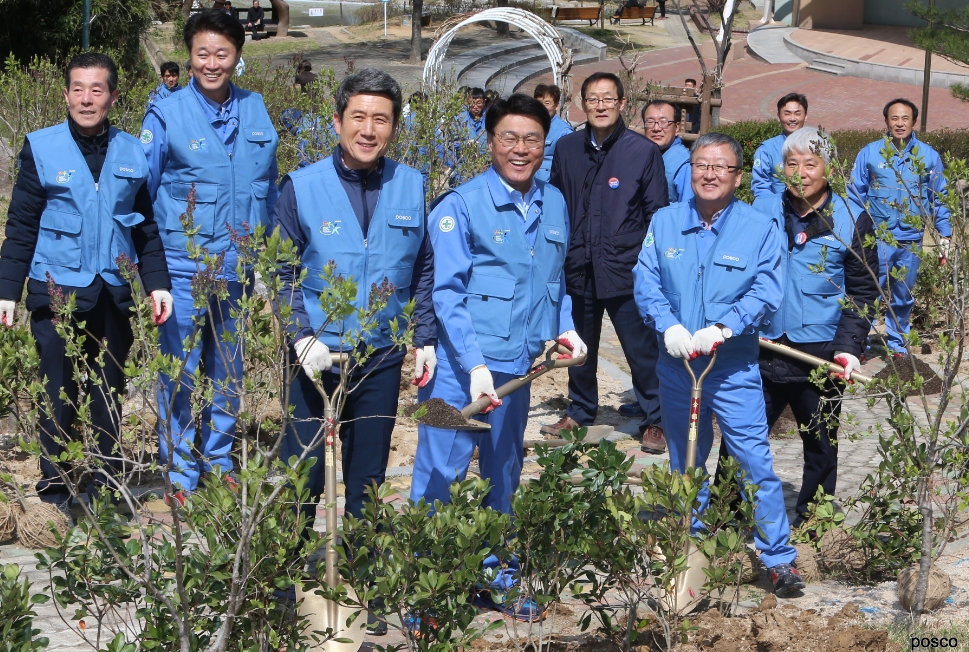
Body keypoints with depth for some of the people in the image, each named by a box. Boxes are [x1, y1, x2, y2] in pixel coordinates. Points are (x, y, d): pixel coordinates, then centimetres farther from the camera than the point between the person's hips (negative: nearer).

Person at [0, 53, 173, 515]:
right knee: (58, 394, 3)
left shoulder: (132, 152, 5)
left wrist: (157, 283, 4)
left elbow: (146, 225, 11)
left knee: (109, 393, 10)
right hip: (57, 291, -3)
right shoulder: (41, 148, -2)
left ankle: (105, 486, 20)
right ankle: (54, 490, 13)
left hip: (114, 293, 3)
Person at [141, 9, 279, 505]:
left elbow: (268, 186, 14)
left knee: (228, 371, 14)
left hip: (238, 267, 4)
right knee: (181, 373, 1)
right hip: (183, 267, -3)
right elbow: (140, 192, -2)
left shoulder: (255, 111, 4)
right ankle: (180, 475, 12)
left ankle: (220, 465, 27)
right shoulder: (167, 114, -6)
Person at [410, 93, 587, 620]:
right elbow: (446, 292, -14)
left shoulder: (554, 205, 8)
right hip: (460, 364, -6)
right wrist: (476, 364, -22)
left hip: (517, 365, 6)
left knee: (503, 477, 17)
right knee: (440, 476, -3)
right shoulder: (460, 205, -10)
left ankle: (495, 579, 31)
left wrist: (565, 327, 4)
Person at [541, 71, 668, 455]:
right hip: (579, 270, 4)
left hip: (627, 272, -4)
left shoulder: (643, 151, -5)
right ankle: (580, 412, 35)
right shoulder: (566, 149, 4)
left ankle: (655, 421, 13)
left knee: (642, 350, 0)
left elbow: (656, 214, -1)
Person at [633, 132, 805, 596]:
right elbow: (645, 281, -2)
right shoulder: (665, 223, 3)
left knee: (755, 459, -7)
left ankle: (779, 558, 0)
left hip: (734, 366, -3)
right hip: (676, 364, 3)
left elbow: (766, 293, -12)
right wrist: (669, 326, -19)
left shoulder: (759, 228, -5)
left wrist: (722, 329, -25)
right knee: (683, 462, 16)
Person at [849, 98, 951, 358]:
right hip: (876, 239, -2)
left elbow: (938, 199, 7)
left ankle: (897, 344, 27)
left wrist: (945, 234, 2)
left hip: (911, 241, 2)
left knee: (903, 298, 13)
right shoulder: (869, 153, -2)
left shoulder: (929, 156, 2)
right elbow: (856, 195, 1)